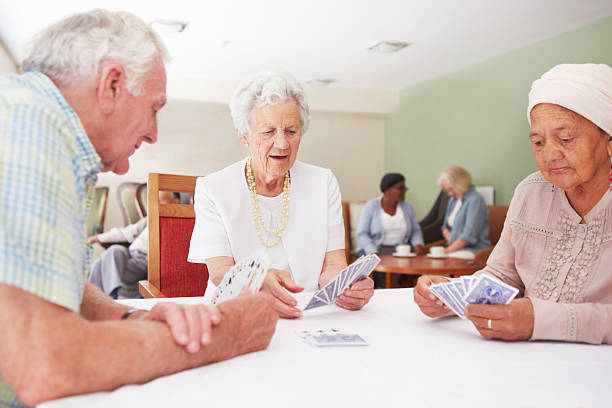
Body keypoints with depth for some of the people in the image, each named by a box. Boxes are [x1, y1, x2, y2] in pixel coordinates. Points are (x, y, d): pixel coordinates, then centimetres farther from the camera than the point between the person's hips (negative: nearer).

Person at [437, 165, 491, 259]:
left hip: (473, 250, -7)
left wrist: (448, 250, -12)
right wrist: (451, 241, -1)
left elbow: (468, 236, -16)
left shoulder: (476, 201, -11)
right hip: (455, 248, 7)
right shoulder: (453, 200, 16)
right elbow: (446, 226, 20)